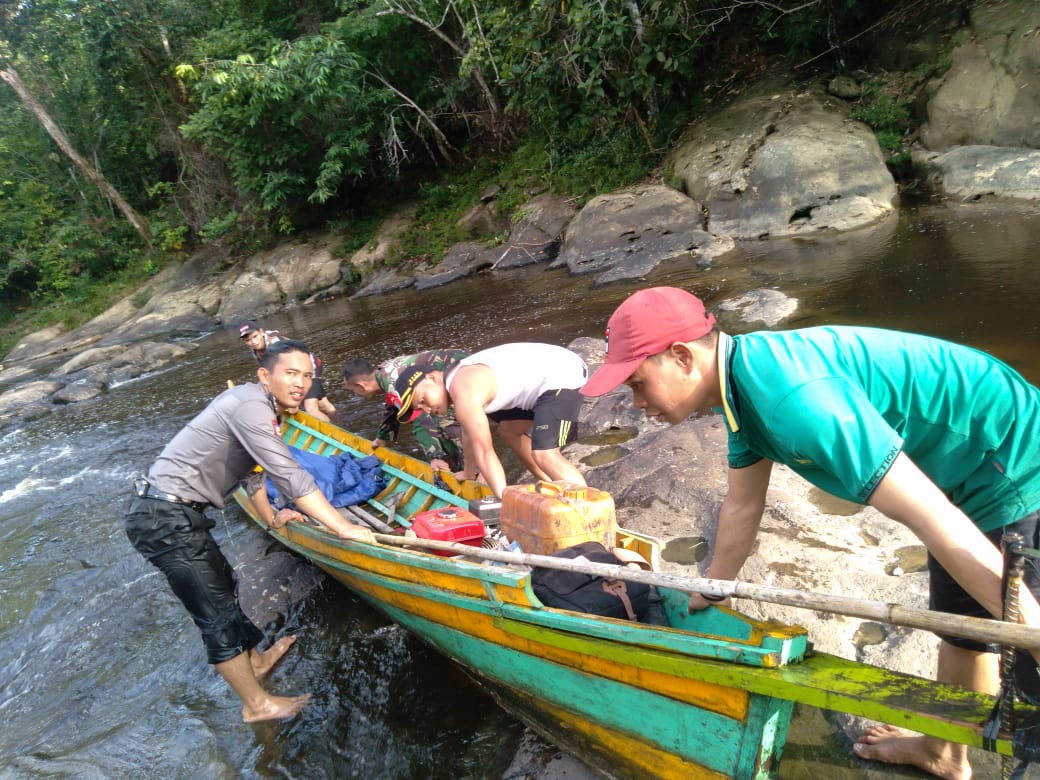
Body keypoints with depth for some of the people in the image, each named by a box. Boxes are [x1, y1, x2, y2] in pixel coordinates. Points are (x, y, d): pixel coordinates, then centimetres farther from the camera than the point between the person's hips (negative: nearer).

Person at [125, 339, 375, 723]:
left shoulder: (255, 403, 11)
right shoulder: (250, 406, -21)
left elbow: (251, 469, 24)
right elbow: (289, 477, -26)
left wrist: (271, 517, 34)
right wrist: (343, 528, -22)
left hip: (168, 512, 10)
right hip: (166, 519, -10)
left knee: (223, 584, 23)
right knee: (218, 613, 0)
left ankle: (255, 659, 42)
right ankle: (257, 704, 14)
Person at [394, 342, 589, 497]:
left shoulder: (464, 394, -19)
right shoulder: (459, 377, 12)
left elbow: (484, 453, -21)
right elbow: (470, 434, 25)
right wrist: (469, 475, 35)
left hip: (562, 375, -11)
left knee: (545, 454, -22)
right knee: (508, 429, 23)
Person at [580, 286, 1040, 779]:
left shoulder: (793, 396, -36)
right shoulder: (743, 379, -5)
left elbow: (934, 521, -35)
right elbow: (742, 507, 7)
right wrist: (704, 599, 17)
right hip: (968, 480, 9)